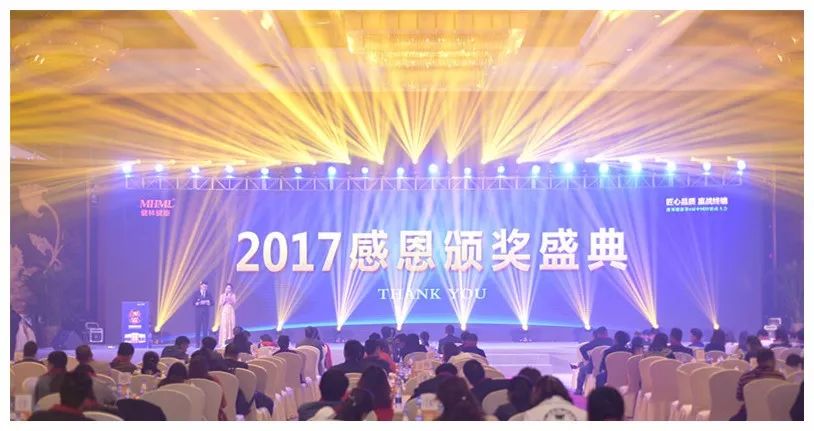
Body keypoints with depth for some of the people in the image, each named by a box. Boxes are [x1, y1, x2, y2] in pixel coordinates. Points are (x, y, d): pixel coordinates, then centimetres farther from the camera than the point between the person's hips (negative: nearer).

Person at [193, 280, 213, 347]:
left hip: (206, 312, 2)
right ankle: (197, 342, 1)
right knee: (198, 327, -2)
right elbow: (193, 303, -4)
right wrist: (200, 303, -18)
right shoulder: (196, 294, 0)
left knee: (205, 327, 0)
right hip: (198, 312, -2)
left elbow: (212, 303, 3)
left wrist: (207, 302, -15)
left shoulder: (208, 295, 7)